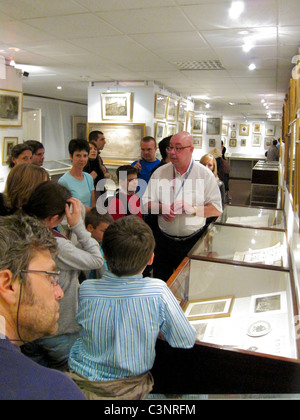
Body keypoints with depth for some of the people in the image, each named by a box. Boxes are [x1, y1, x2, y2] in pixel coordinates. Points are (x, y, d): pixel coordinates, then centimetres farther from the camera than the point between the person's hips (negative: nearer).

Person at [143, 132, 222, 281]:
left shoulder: (205, 174, -4)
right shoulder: (160, 173, 3)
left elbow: (217, 209, -6)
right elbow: (146, 203, 2)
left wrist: (192, 209, -20)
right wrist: (161, 208, -17)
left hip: (193, 241, -2)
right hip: (164, 240, 2)